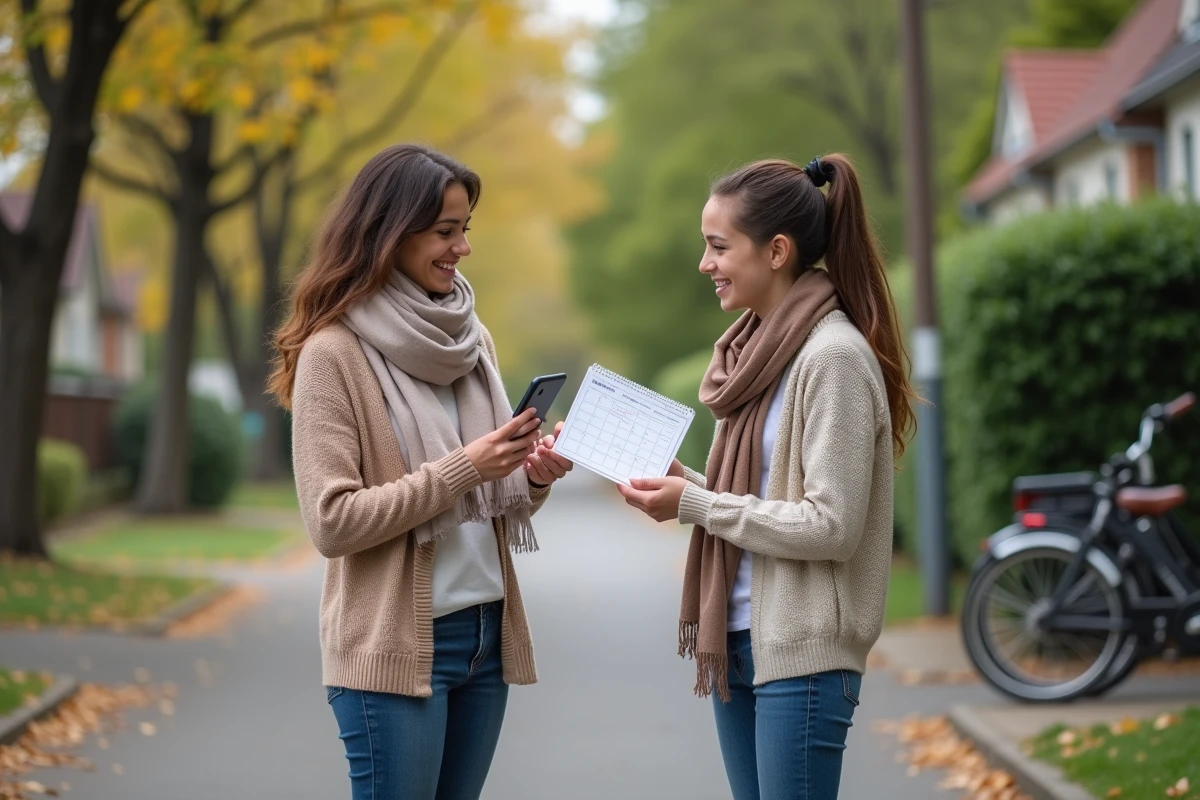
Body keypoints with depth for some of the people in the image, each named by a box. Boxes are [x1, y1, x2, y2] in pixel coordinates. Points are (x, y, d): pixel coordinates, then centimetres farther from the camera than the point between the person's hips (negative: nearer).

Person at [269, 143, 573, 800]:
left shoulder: (468, 339, 10)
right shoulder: (334, 353, -9)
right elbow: (331, 521, -16)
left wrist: (534, 477, -5)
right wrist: (462, 468, -20)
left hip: (488, 630, 6)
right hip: (394, 647, -6)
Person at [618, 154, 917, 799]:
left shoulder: (833, 357, -15)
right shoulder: (762, 346, 11)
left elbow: (831, 526, -19)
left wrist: (694, 505, -15)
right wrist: (684, 482, 1)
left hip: (802, 651, -8)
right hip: (738, 637, 8)